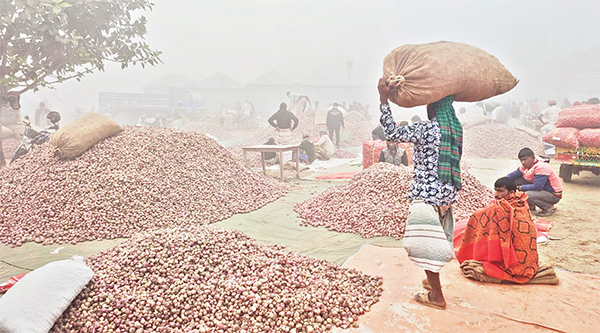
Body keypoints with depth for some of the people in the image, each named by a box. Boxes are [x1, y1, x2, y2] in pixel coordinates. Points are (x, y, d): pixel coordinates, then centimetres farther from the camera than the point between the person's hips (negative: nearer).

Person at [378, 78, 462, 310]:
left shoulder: (426, 129, -18)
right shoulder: (455, 128, 5)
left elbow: (392, 133, -18)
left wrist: (383, 100, -15)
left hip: (427, 193, -8)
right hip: (448, 192, 8)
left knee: (426, 241, 1)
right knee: (437, 237, 23)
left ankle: (436, 296, 10)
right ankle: (433, 280, 41)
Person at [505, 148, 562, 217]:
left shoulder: (541, 167, -26)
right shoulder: (525, 166, -1)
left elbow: (537, 187, -32)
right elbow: (512, 175, 5)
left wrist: (520, 187, -24)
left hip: (554, 195, -8)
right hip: (542, 190, 9)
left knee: (527, 195, -33)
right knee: (517, 180, -4)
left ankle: (549, 208, -7)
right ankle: (531, 206, 6)